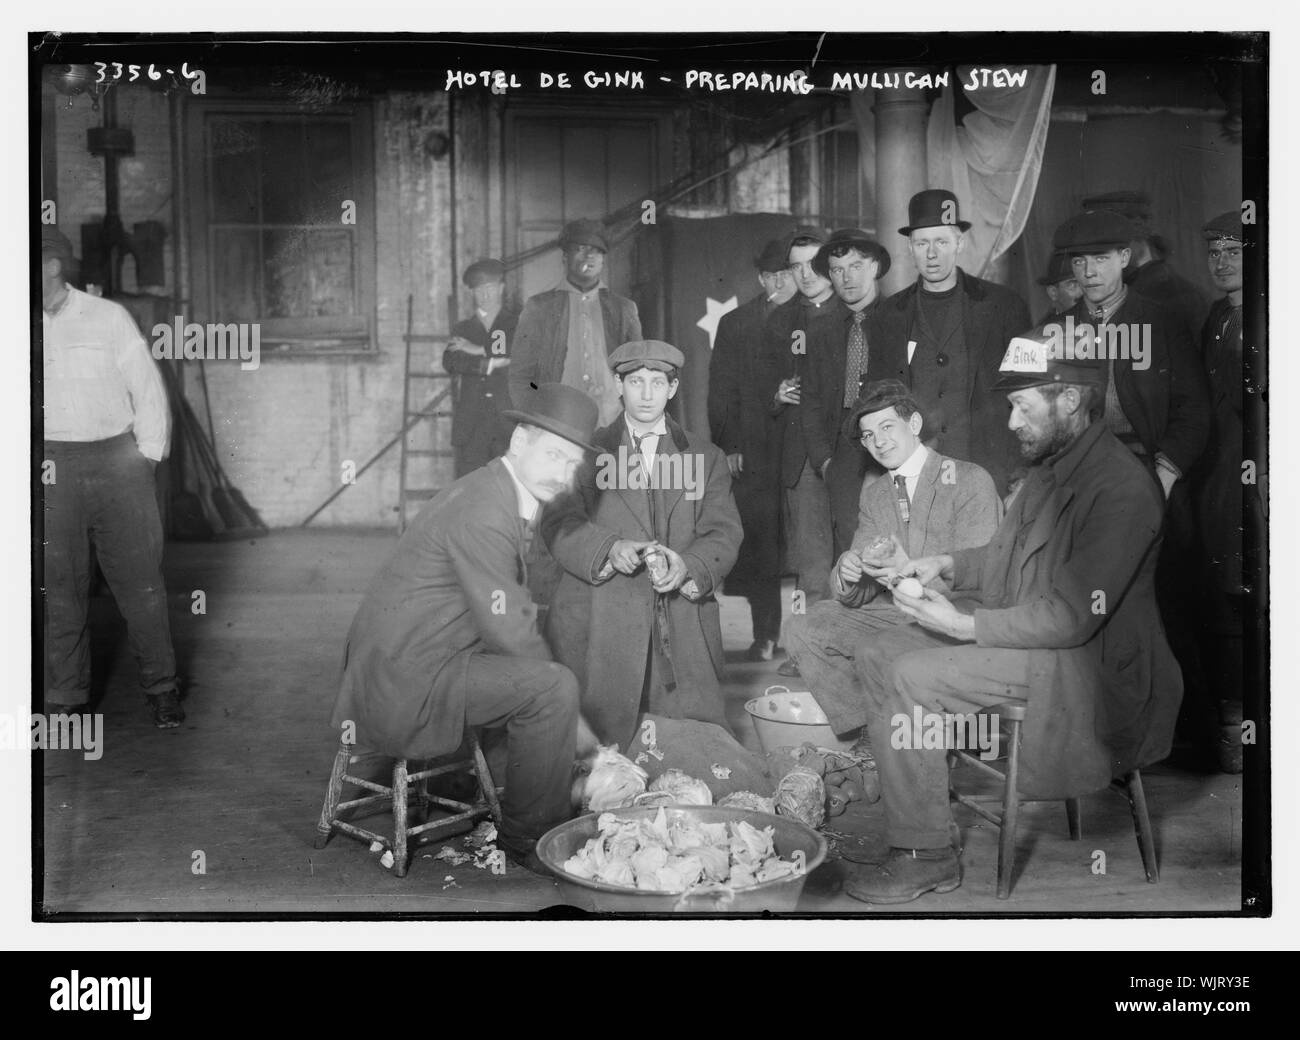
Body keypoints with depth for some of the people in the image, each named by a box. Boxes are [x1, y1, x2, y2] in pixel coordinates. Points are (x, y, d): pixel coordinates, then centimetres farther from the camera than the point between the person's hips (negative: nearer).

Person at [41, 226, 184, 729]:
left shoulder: (107, 317, -1)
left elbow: (148, 390, 3)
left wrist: (147, 458, -1)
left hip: (116, 460, -2)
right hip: (50, 471, 2)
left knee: (139, 582, 4)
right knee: (58, 588, 5)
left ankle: (161, 688, 17)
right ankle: (64, 697, 17)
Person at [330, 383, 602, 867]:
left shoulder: (509, 498, 9)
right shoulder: (482, 515, -23)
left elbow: (510, 619, 13)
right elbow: (510, 634, -23)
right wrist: (568, 717, -10)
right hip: (405, 678, -11)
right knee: (554, 686, -21)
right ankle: (529, 837, -4)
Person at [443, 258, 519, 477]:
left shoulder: (518, 323, 12)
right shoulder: (462, 329, 19)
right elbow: (450, 362, 2)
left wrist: (479, 350, -2)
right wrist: (491, 363, -9)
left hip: (510, 422, -2)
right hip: (471, 424, 2)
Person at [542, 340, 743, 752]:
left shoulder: (707, 458, 18)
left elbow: (724, 534, 6)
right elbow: (560, 524, 0)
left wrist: (687, 566, -15)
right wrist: (609, 549, -20)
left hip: (684, 629, 1)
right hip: (599, 628, -1)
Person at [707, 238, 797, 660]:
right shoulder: (734, 324, 11)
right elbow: (721, 391, 8)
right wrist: (729, 445, -1)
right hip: (754, 455, 1)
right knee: (758, 544, 0)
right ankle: (764, 634, 10)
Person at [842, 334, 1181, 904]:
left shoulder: (1121, 488, -21)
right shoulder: (1050, 466, 9)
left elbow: (1071, 616, -25)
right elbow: (1009, 555, 22)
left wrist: (965, 625, -24)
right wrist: (949, 564, 3)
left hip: (1085, 661, -10)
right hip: (1025, 634, 10)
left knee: (910, 680, -23)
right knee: (877, 653, 1)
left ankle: (925, 857, -11)